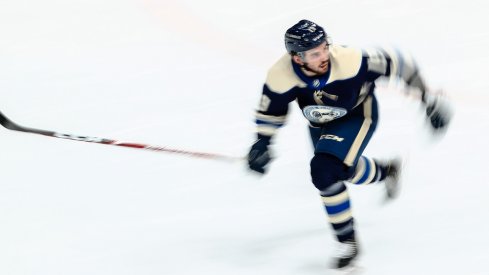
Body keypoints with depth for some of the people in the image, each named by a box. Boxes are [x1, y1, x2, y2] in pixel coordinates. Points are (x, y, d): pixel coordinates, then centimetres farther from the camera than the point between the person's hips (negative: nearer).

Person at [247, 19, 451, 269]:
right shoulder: (280, 77, -31)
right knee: (345, 169, 25)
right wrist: (261, 143, -13)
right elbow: (270, 110, -7)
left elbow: (396, 64, -27)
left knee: (325, 171, -23)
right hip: (321, 123, 5)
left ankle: (347, 241, -2)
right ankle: (387, 171, 61)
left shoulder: (350, 60, -41)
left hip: (358, 114, -5)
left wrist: (429, 101, -22)